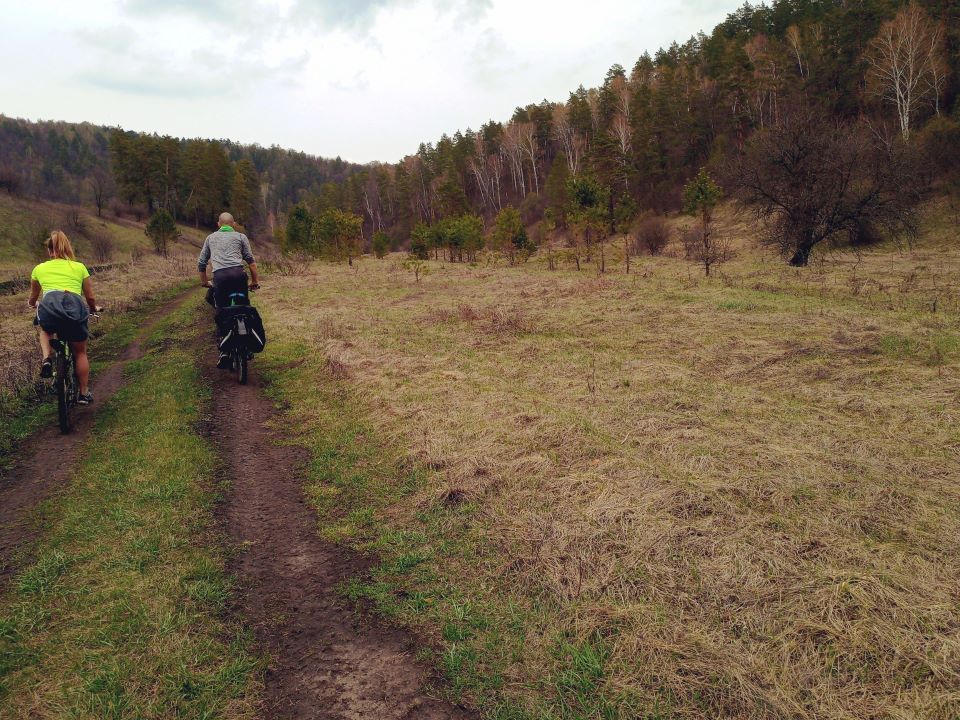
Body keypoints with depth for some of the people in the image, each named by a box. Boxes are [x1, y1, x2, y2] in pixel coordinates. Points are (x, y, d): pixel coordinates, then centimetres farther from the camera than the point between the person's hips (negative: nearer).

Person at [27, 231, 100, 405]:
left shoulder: (39, 269, 23)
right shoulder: (79, 267, 21)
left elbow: (33, 298, 38)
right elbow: (90, 297, 26)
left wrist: (33, 304, 61)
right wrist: (94, 309, 49)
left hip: (49, 307, 0)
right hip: (75, 308, 0)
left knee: (45, 329, 38)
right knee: (80, 353, 22)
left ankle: (47, 359, 12)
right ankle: (84, 394, 26)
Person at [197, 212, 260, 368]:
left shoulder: (211, 237, 26)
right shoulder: (240, 236, 19)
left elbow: (201, 263, 25)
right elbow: (250, 260, 7)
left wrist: (204, 282, 37)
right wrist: (255, 281, 12)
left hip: (219, 276, 1)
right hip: (238, 273, -1)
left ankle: (224, 351, -4)